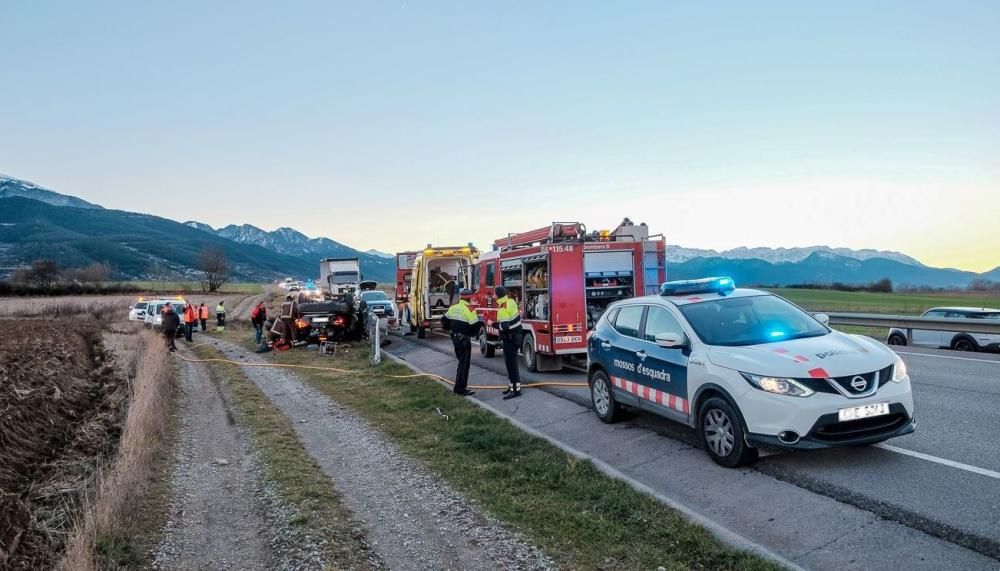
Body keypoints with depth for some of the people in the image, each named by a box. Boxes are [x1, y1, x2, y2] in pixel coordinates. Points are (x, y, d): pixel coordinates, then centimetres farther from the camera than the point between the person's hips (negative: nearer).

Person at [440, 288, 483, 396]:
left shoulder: (453, 308, 7)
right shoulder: (469, 309, -17)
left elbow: (444, 321, 16)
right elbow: (475, 326, -19)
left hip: (454, 338, 8)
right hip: (464, 339, -8)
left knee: (461, 362, 20)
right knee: (464, 364, -1)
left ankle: (459, 387, 26)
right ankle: (461, 389, 1)